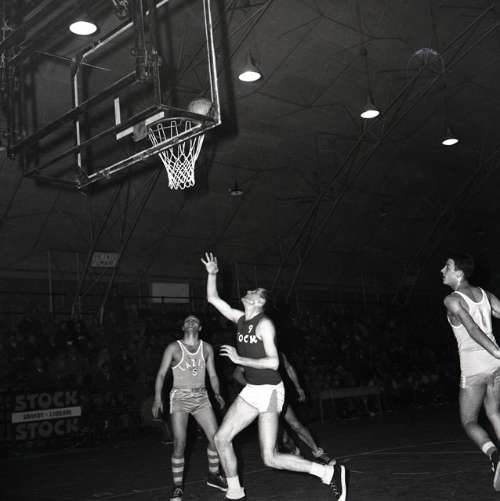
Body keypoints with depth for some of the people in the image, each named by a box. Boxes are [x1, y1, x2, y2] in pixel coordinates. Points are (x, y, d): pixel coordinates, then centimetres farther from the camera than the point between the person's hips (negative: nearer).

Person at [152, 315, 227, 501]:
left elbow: (213, 375, 12)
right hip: (180, 398, -3)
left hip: (201, 398, 4)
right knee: (180, 445, -9)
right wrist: (157, 398, -17)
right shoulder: (174, 348, -3)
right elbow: (161, 374, -6)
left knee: (216, 438, -1)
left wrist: (217, 394, -1)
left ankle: (213, 475, 21)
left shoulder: (207, 348, 7)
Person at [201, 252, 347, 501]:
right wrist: (212, 274, 6)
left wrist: (239, 359, -19)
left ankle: (329, 472, 2)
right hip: (251, 390, 8)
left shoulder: (264, 323, -15)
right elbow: (212, 298, 15)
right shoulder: (240, 319, 7)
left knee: (270, 458, -10)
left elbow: (273, 362, -22)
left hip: (269, 391, -8)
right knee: (221, 438, 4)